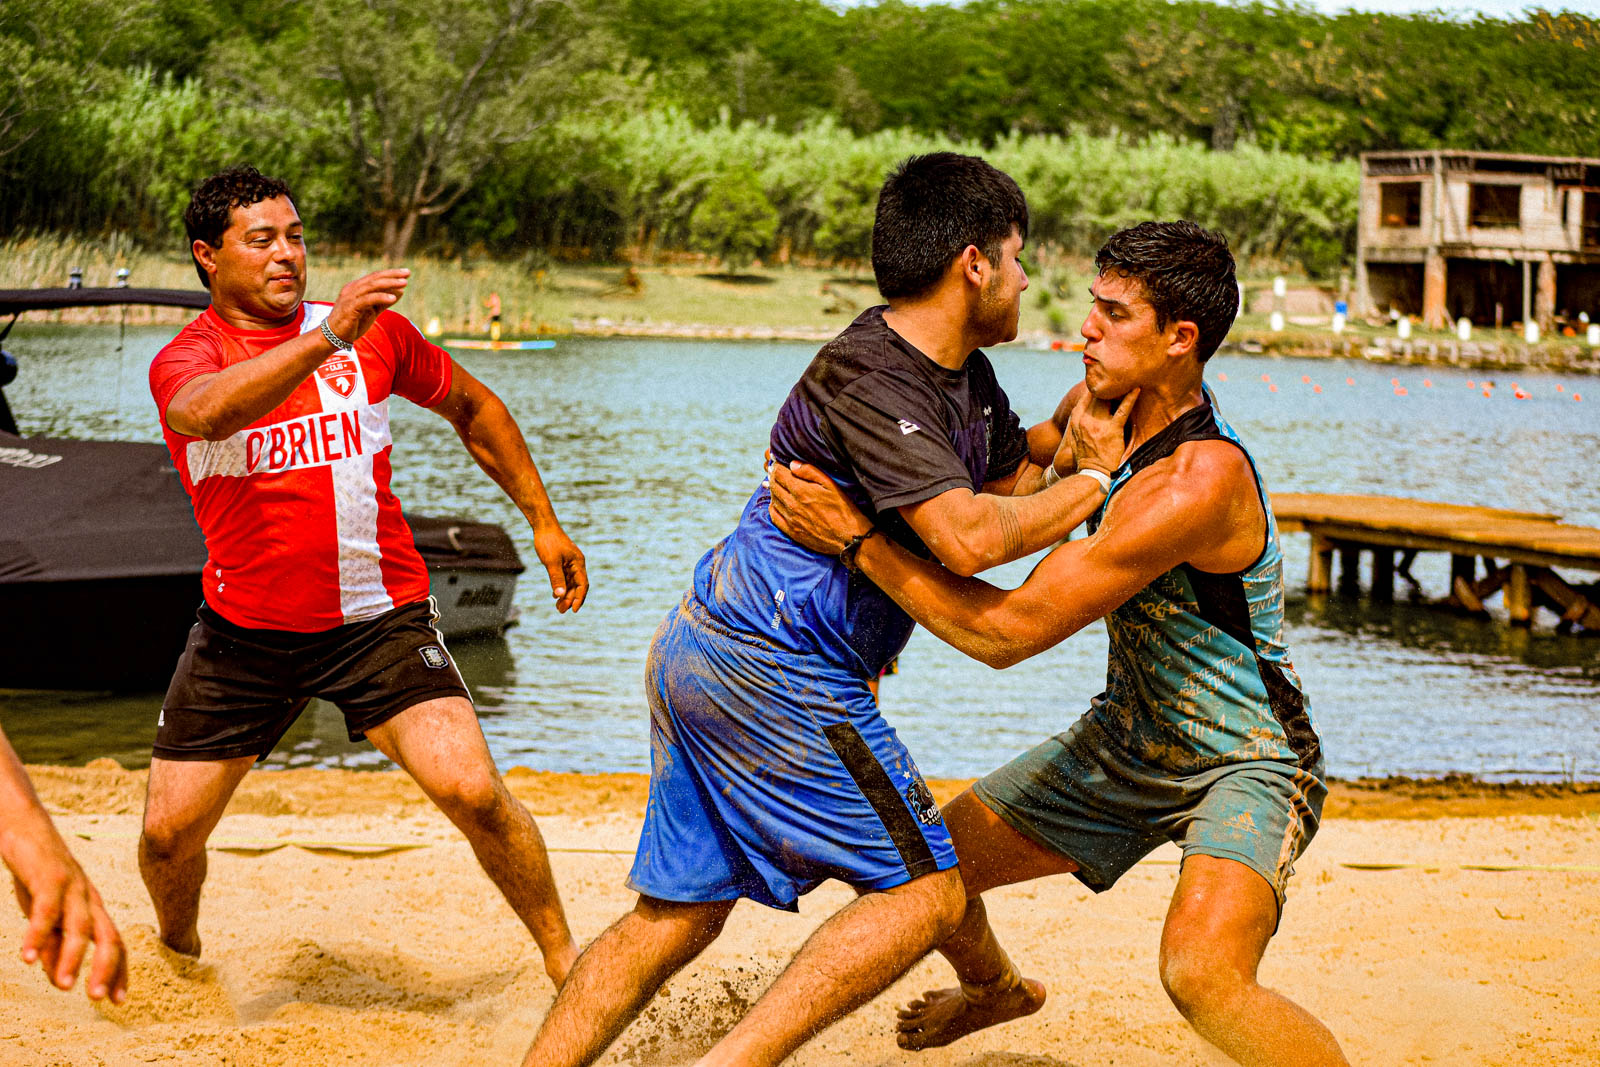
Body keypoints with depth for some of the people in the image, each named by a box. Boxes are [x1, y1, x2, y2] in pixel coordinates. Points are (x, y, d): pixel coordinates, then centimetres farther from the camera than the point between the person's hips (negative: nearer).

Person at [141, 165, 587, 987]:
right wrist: (326, 338, -45)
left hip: (378, 618, 0)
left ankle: (564, 958, 2)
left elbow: (472, 408, 16)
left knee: (473, 793, -18)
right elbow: (204, 412, -35)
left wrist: (543, 521, 14)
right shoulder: (185, 359, -8)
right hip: (244, 632, 1)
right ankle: (178, 953, 35)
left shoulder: (371, 330, -1)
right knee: (169, 833, 3)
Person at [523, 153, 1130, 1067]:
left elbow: (1020, 475, 24)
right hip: (769, 667, -10)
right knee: (925, 891, -5)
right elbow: (967, 536, -28)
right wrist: (1094, 488, -15)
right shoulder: (868, 377, -18)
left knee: (676, 914, 12)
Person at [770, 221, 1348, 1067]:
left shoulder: (1204, 480, -33)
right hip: (1126, 743, 9)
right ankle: (995, 988, 48)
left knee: (1202, 974, -35)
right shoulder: (1103, 403, -6)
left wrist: (857, 538, -31)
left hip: (1246, 766, -9)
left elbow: (1007, 632, -33)